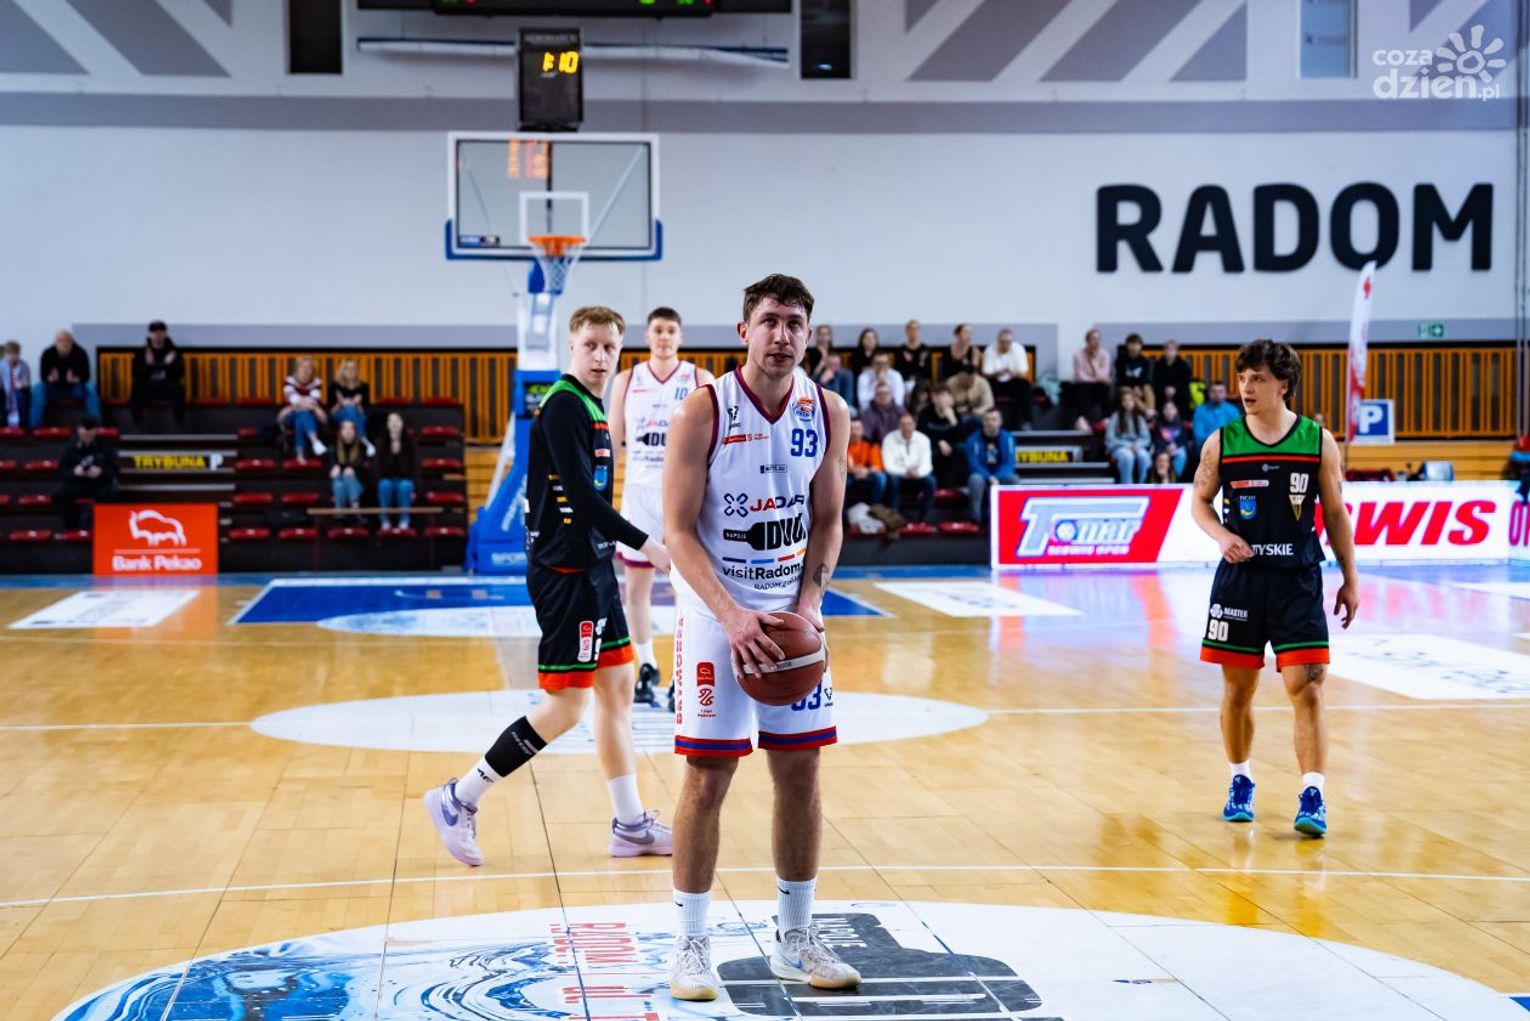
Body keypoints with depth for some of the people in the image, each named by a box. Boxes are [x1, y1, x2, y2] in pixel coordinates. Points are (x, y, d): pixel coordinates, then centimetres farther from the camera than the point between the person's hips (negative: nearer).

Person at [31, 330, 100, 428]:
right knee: (38, 388, -28)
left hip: (74, 388, 0)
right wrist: (50, 378, -41)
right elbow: (43, 376, -17)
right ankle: (35, 425, -23)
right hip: (54, 388, 0)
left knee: (91, 388, -27)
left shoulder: (80, 353, -18)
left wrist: (76, 379, -40)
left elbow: (85, 376, -18)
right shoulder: (47, 354, -18)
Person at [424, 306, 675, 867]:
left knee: (617, 685, 12)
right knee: (566, 706, -7)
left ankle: (631, 825, 18)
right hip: (564, 571, -10)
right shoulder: (563, 404, -14)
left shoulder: (592, 408, 15)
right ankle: (459, 799, 2)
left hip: (592, 567, 10)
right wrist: (643, 543, -21)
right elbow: (580, 494, -22)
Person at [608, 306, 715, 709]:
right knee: (636, 585, 7)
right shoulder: (626, 381, 5)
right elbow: (612, 440, 10)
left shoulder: (700, 380, 0)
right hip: (639, 491, 2)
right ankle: (646, 668, 19)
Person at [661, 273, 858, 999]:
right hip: (715, 613, -4)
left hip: (791, 613, 4)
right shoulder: (703, 411, -14)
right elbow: (680, 530, -14)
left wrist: (810, 601, -9)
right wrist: (732, 615, -24)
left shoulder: (827, 413, -1)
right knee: (708, 776, -3)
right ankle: (691, 945, 9)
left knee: (800, 773, 7)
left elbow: (827, 520, 7)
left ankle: (795, 939, 19)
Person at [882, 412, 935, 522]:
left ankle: (922, 520, -22)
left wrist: (917, 472, -38)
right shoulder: (889, 440, -11)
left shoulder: (923, 439, -6)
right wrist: (905, 471, -36)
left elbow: (927, 465, -14)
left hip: (917, 480, 2)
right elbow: (889, 466, -18)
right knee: (892, 479, -35)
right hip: (899, 478, -1)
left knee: (930, 481, -29)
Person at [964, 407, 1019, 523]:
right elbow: (974, 465, -14)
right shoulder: (974, 439, -9)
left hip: (1000, 477, 2)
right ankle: (975, 518, -31)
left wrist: (997, 478, -27)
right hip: (981, 475, -2)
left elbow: (1009, 464, -9)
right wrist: (990, 478, -30)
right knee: (976, 479, -36)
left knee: (1013, 479, -30)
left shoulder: (1007, 438, -3)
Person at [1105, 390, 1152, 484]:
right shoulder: (1116, 417, 2)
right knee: (1127, 456, -39)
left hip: (1136, 447, 3)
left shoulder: (1140, 418, 13)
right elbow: (1109, 439, -4)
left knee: (1143, 456, -34)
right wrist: (1126, 445, -16)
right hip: (1118, 447, -3)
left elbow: (1146, 438, 8)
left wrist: (1137, 445, -14)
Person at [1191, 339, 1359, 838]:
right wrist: (1221, 535, -10)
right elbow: (1200, 501, 11)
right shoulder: (1221, 443, 0)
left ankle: (1312, 797, -7)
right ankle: (1240, 783, 28)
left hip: (1298, 581, -1)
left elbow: (1335, 513, 6)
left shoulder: (1318, 441, -1)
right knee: (1237, 689, 9)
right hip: (1240, 577, 1)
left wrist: (1350, 579, 5)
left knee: (1306, 688, -9)